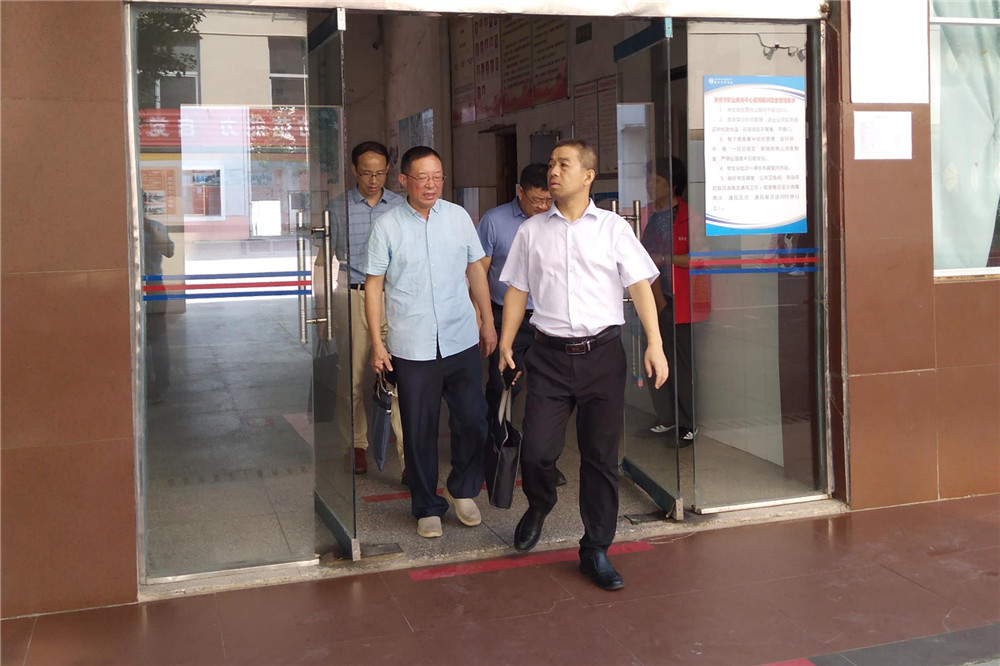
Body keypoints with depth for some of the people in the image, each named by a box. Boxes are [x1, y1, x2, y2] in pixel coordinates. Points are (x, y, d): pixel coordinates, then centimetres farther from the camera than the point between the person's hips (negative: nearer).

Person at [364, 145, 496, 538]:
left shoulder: (458, 217, 5)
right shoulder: (387, 226, -2)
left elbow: (476, 270, 14)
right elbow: (373, 285, 0)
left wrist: (488, 321, 14)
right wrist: (377, 343, -4)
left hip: (462, 341, 2)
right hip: (412, 347, -2)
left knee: (472, 420, 5)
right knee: (419, 431, 6)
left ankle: (462, 490, 30)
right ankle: (427, 507, 22)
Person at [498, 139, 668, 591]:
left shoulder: (612, 227, 5)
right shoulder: (531, 231, 10)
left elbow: (640, 285, 0)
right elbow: (517, 291, 13)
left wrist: (654, 345, -9)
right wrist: (505, 344, 5)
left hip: (602, 353, -1)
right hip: (550, 354, 1)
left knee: (601, 458, 4)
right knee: (537, 452, -6)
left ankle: (596, 552, 19)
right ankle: (539, 506, 29)